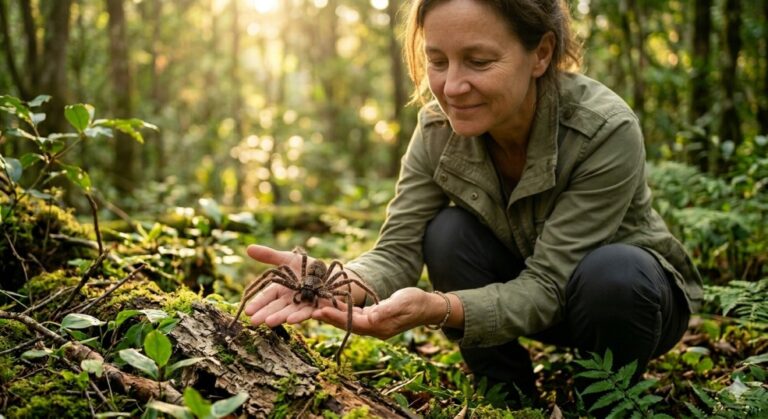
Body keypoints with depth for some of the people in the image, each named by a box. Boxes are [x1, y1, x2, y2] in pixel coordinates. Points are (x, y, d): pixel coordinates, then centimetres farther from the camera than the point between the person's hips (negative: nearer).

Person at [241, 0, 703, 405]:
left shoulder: (607, 131, -32)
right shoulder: (439, 128, -19)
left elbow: (547, 283, -34)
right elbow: (398, 251, -22)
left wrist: (438, 308, -51)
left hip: (629, 290, -3)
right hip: (521, 285, 4)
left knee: (612, 276, -36)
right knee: (448, 233, -24)